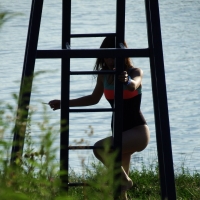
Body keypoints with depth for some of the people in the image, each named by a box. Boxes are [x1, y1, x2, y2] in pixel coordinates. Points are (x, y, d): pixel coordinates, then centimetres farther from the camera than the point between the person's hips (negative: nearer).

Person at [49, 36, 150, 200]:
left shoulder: (135, 73, -13)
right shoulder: (104, 75, 3)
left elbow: (133, 86, -37)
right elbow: (94, 99, 19)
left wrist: (126, 81, -60)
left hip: (138, 131, -7)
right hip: (120, 132, 7)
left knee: (100, 148, -31)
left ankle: (124, 180, -13)